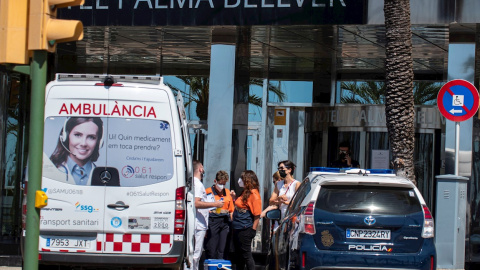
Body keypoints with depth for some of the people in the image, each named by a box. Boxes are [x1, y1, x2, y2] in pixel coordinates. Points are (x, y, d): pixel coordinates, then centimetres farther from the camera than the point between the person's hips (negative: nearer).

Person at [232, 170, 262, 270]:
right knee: (239, 254, 16)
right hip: (237, 228, 10)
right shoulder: (244, 192, 14)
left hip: (245, 229, -10)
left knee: (246, 254, -4)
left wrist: (253, 230, -18)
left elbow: (257, 214, -17)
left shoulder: (253, 194, -15)